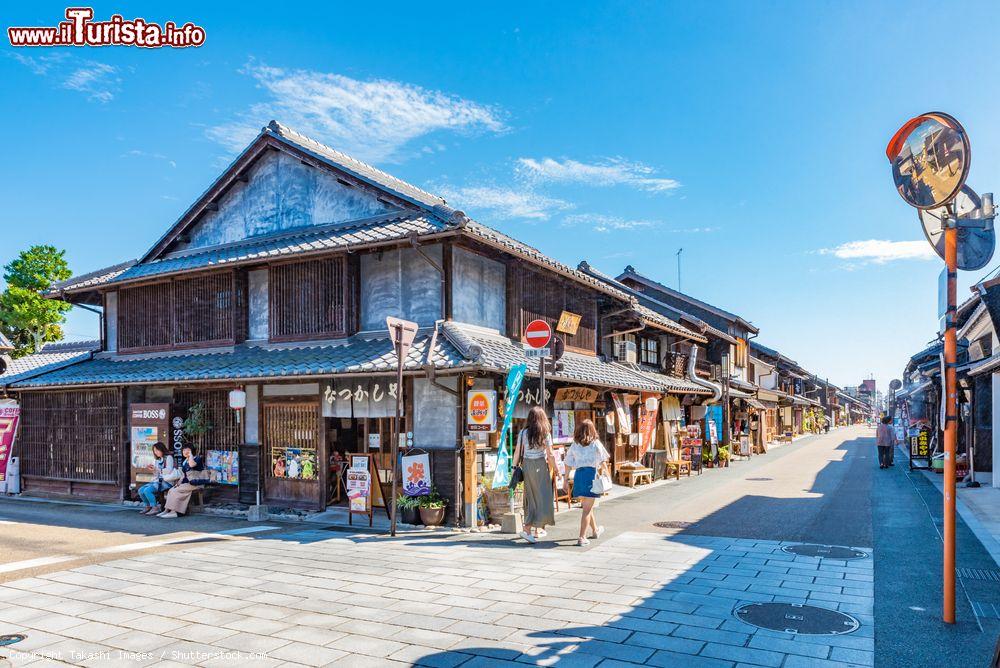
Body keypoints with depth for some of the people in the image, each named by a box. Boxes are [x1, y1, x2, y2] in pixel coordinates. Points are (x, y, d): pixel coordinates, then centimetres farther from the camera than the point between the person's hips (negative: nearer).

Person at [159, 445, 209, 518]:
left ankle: (174, 512, -20)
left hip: (195, 484, -8)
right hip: (186, 483, 8)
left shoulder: (197, 458, -6)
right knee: (171, 490, -11)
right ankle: (167, 510, -14)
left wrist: (190, 454, -15)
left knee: (176, 491, -22)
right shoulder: (184, 462, 19)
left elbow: (192, 465, -29)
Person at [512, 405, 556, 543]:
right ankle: (527, 529, -5)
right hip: (540, 466, -4)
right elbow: (550, 454, -7)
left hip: (526, 465, 4)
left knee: (531, 497, 15)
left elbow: (517, 452, 1)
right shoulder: (545, 433, -7)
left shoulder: (523, 433, 0)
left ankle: (538, 529, 23)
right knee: (542, 497, 3)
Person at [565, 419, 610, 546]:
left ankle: (595, 530, 41)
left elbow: (568, 464, 4)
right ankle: (582, 537, -3)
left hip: (578, 475, 4)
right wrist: (606, 473, 11)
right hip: (591, 475, -4)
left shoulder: (574, 445, 5)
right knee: (587, 509, 0)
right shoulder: (596, 444, -4)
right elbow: (603, 462, -3)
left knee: (587, 506, 21)